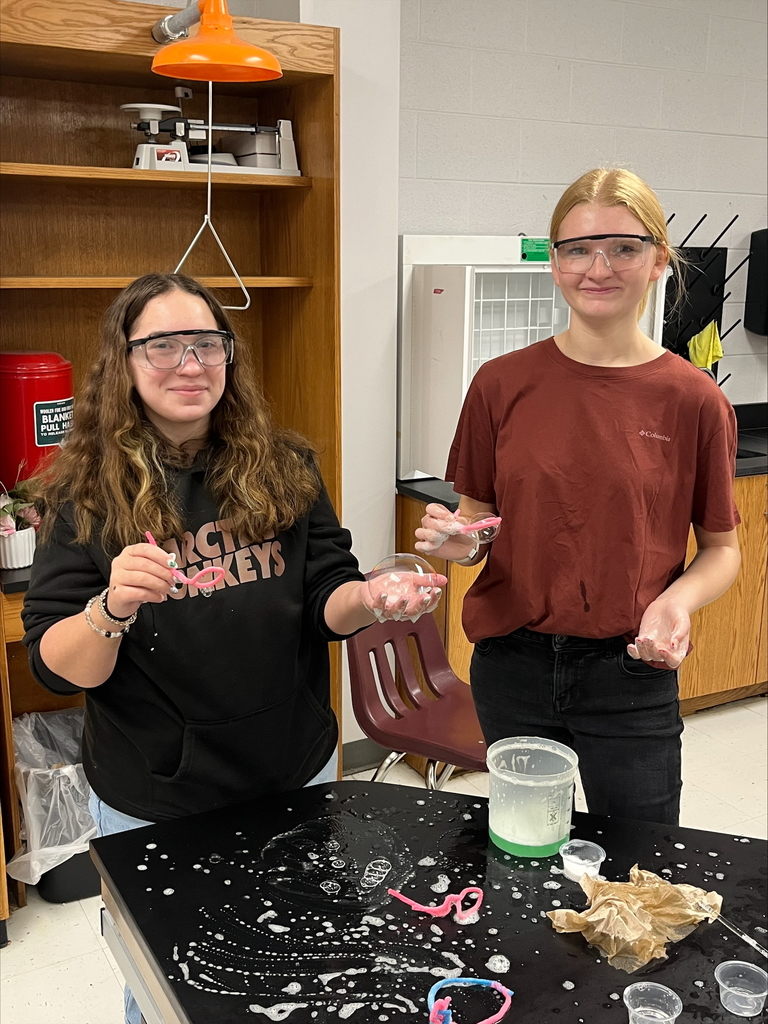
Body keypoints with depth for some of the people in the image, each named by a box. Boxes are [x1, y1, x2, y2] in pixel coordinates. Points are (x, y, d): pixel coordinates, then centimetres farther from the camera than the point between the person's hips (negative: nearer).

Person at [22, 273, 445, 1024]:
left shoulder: (285, 470, -4)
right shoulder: (84, 494, -11)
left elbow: (326, 602, -4)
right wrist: (111, 609, -35)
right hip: (152, 806, -2)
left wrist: (369, 598, -26)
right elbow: (56, 668, -14)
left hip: (295, 777, 3)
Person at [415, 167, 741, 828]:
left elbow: (721, 548, 2)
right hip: (512, 668, 2)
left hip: (631, 677, -1)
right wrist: (457, 540, -16)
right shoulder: (503, 383, -3)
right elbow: (477, 517, 6)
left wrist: (679, 600, -18)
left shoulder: (693, 401, -7)